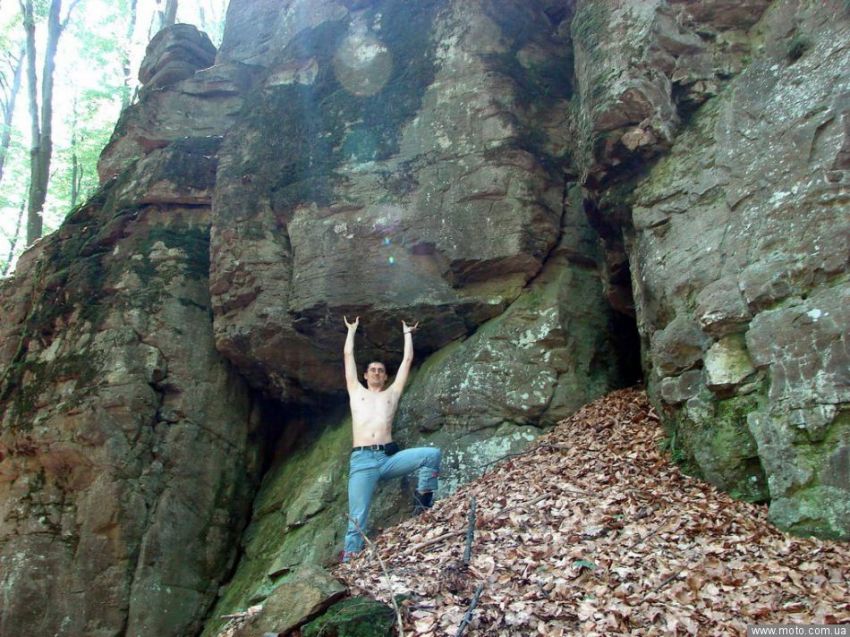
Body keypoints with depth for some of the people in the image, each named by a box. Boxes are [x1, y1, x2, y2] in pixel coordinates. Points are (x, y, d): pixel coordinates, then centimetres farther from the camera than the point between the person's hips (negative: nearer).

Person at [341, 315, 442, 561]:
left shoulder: (392, 393, 22)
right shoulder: (356, 392, 21)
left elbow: (407, 359, 26)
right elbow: (348, 355, 25)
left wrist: (407, 333, 37)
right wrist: (352, 330, 36)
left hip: (389, 457, 2)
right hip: (362, 461, -1)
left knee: (432, 454, -20)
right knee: (357, 520, -11)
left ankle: (423, 503, -6)